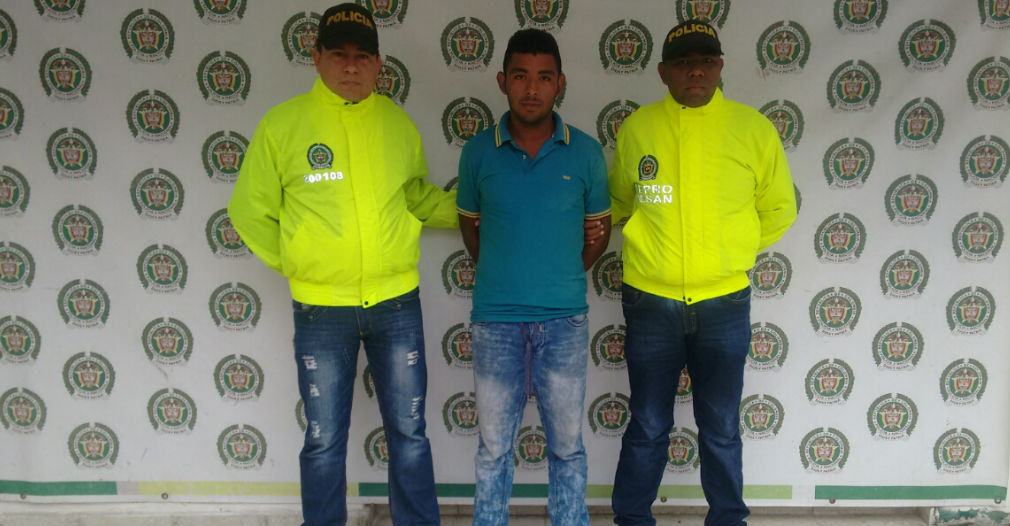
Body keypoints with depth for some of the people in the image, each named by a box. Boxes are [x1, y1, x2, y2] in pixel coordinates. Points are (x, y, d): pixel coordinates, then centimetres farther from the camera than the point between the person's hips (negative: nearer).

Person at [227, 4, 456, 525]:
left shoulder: (398, 122, 3)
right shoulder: (282, 124, -4)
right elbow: (250, 212, 4)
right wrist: (294, 264, 1)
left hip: (397, 303, 2)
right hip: (320, 308, -1)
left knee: (409, 433, 12)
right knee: (324, 441, 12)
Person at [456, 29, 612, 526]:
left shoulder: (585, 152, -1)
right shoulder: (479, 151, -1)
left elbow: (598, 227, 10)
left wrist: (564, 275, 5)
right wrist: (501, 276, 8)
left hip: (564, 321, 0)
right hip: (495, 320, 0)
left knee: (567, 443, 12)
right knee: (494, 447, 12)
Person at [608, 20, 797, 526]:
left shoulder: (753, 128, -1)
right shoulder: (636, 127, 0)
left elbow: (779, 209, 11)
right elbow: (618, 203, 14)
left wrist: (731, 250, 8)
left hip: (724, 304, 0)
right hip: (650, 302, 0)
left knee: (721, 429, 13)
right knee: (648, 427, 11)